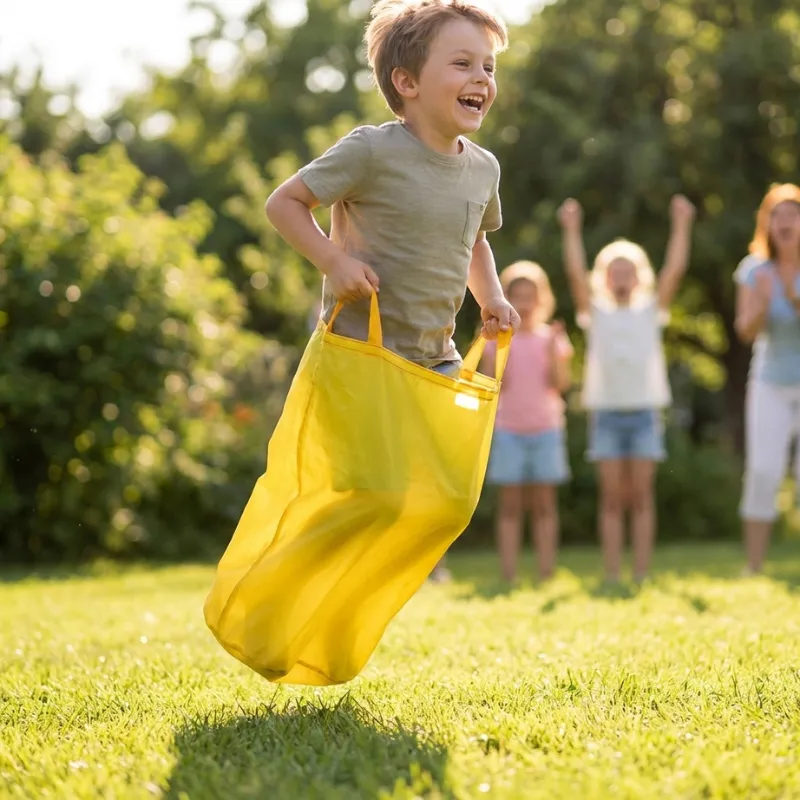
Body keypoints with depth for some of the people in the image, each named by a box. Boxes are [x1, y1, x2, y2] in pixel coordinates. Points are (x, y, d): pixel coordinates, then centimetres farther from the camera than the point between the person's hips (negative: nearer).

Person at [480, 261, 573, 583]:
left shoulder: (552, 337, 5)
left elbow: (561, 383, -6)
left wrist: (553, 348, -16)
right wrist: (499, 348, -16)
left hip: (546, 428, 1)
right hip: (508, 429, -1)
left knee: (544, 503, 1)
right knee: (510, 504, -3)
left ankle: (546, 574, 1)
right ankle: (508, 575, -4)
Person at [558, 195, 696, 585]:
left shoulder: (650, 310, 10)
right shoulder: (596, 313, 9)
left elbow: (675, 269, 1)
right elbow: (576, 274, -3)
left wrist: (681, 226, -5)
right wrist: (572, 230, -10)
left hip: (644, 413, 0)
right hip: (606, 413, 0)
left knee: (641, 496, 1)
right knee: (612, 497, 0)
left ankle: (642, 574, 2)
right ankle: (612, 576, 1)